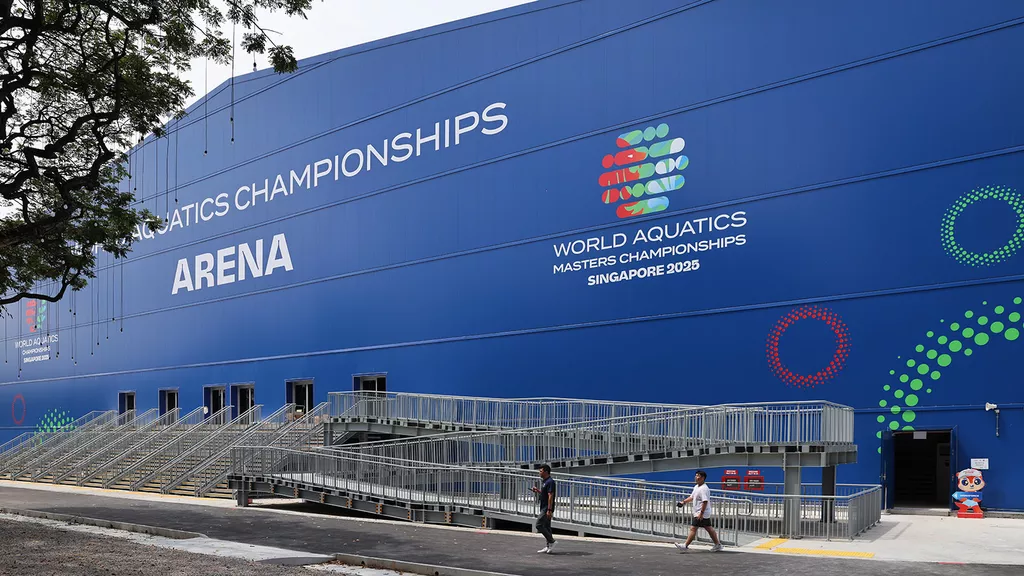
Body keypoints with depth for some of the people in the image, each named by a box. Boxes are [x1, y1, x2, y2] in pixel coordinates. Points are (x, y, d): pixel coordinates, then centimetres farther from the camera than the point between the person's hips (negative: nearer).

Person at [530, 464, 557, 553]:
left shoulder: (550, 482, -17)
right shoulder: (544, 481, 15)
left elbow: (550, 496, -22)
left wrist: (549, 510, -25)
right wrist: (537, 490, 11)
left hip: (547, 508, -10)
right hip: (544, 508, 10)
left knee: (539, 525, -11)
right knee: (546, 527, 11)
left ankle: (551, 541, -4)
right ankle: (548, 547, 14)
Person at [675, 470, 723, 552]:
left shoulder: (704, 489, -20)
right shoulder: (696, 487, 13)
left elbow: (705, 501, -26)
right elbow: (692, 497, 26)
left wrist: (701, 513, -28)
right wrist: (683, 502, 16)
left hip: (701, 514, -10)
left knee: (693, 528, -8)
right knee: (709, 528, 14)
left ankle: (685, 546, -6)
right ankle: (718, 545, 21)